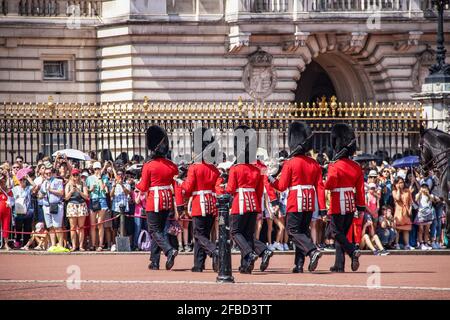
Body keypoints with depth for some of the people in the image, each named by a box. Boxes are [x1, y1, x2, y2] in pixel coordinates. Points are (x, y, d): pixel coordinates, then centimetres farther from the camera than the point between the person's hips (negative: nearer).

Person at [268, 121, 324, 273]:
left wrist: (272, 180, 12)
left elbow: (282, 186, -7)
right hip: (310, 203, 5)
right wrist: (322, 207, 4)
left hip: (295, 202, -5)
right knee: (303, 230, 12)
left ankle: (313, 251, -22)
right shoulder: (314, 164, 5)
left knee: (294, 231, 0)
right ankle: (299, 264, 11)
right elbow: (320, 187, 3)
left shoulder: (290, 164, -10)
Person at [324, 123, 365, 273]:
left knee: (335, 232, 2)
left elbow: (329, 185, -21)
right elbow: (360, 189, 8)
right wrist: (361, 207, 13)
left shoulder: (334, 166, -14)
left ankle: (353, 251, -20)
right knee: (342, 233, 13)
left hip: (338, 205, -6)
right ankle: (339, 265, 13)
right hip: (351, 205, 6)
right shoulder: (356, 167, 6)